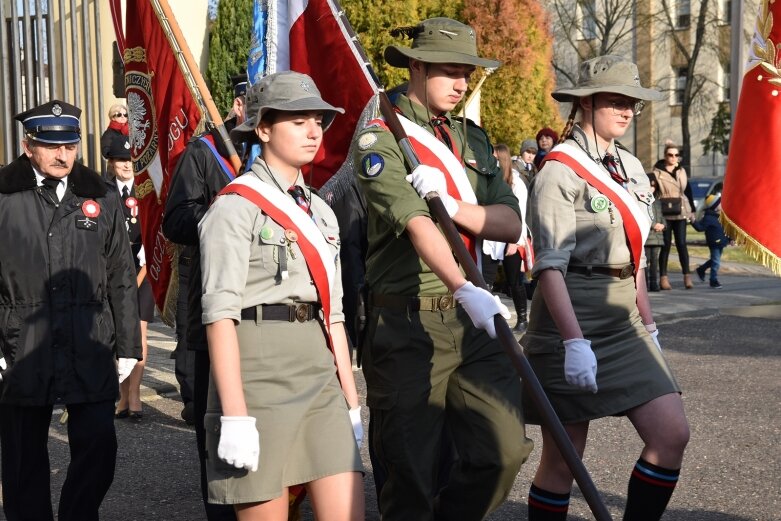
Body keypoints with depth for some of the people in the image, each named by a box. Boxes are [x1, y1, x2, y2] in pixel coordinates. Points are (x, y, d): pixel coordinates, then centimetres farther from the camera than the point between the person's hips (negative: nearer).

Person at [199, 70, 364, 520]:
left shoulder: (321, 212, 17)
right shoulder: (237, 207, -5)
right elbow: (220, 314, -12)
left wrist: (351, 401, 15)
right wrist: (235, 416, -18)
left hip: (319, 374, 7)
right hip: (259, 369, -6)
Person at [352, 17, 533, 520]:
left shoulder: (473, 138, 16)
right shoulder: (380, 139, -4)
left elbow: (511, 224, 5)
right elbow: (416, 224, -21)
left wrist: (450, 204, -13)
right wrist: (464, 289, -35)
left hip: (473, 320, 6)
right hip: (408, 325, -5)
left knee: (505, 449, -2)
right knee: (412, 471, 1)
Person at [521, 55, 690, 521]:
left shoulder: (632, 169, 12)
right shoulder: (561, 171, -11)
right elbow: (550, 267, -19)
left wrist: (649, 326, 17)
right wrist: (575, 342, -27)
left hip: (623, 323, 7)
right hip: (570, 320, -7)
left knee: (672, 434, -3)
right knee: (564, 458, 1)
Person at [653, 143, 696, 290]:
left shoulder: (682, 171, 12)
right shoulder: (657, 172, -3)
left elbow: (688, 191, 19)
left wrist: (692, 210, 17)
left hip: (680, 213, 3)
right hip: (664, 215, -3)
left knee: (681, 244, 0)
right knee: (666, 245, 0)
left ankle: (687, 276, 1)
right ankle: (663, 277, 7)